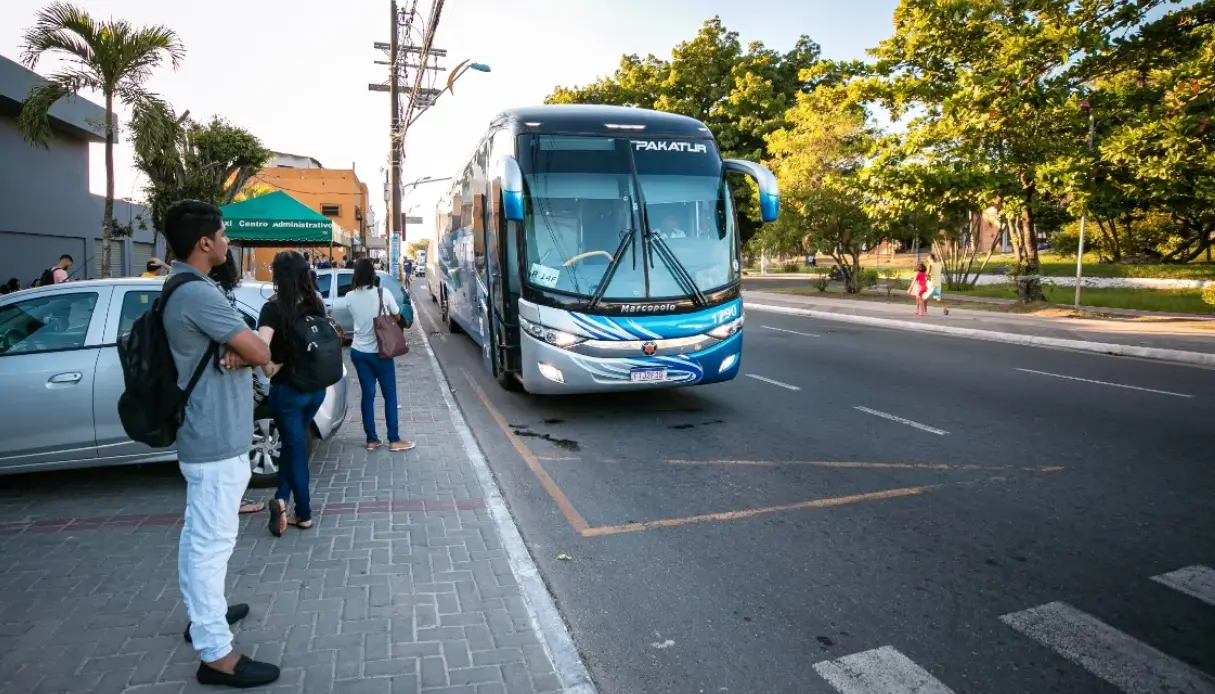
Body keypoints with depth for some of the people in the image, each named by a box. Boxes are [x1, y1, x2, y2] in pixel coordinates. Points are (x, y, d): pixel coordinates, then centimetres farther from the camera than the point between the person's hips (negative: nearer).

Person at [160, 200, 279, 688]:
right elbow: (261, 354, -21)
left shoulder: (184, 288, 12)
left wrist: (233, 351, -10)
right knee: (213, 541, -4)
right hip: (217, 439, -11)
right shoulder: (197, 294, -22)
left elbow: (243, 343, 11)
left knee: (198, 534, 22)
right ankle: (216, 654, 5)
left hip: (203, 434, 11)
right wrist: (241, 353, 0)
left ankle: (202, 613, 38)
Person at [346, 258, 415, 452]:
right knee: (390, 396, 6)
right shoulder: (383, 294, -13)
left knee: (367, 394, 11)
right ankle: (394, 440, 9)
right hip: (380, 352, -4)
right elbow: (397, 317, -1)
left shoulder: (350, 297, -4)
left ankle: (371, 439, 15)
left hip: (358, 352, 4)